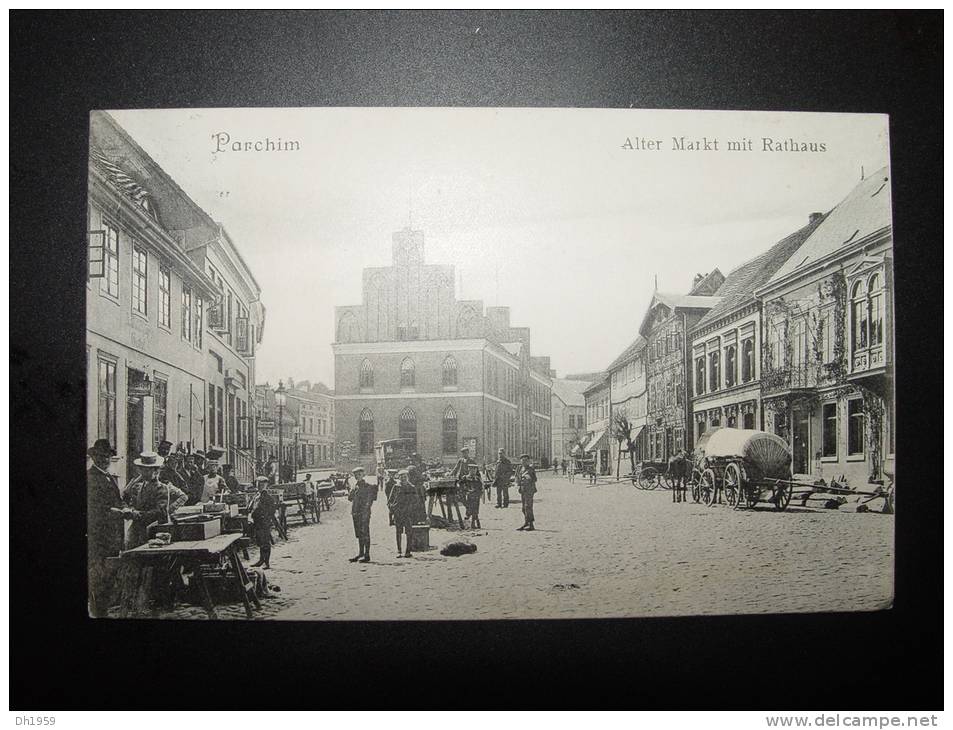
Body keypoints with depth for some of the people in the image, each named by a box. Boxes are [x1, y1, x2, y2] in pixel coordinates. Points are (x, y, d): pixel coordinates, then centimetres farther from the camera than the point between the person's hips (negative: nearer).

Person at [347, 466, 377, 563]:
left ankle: (367, 555, -4)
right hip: (355, 513, 7)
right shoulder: (355, 486, 15)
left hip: (364, 513, -7)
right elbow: (350, 498, 12)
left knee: (365, 534, -7)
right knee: (359, 534, 12)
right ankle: (360, 553, 19)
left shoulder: (368, 487, -5)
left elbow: (369, 501, -10)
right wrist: (353, 490, -3)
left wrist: (365, 512, -16)